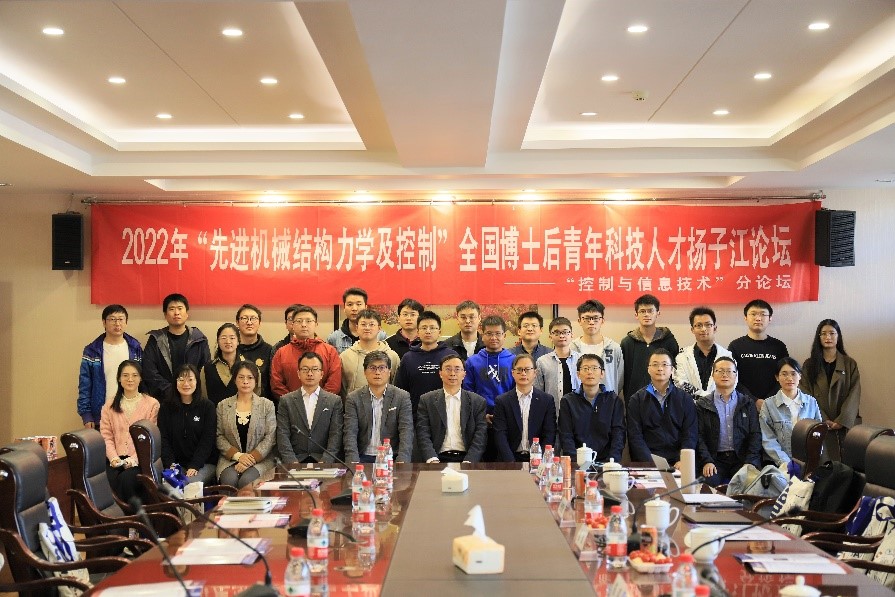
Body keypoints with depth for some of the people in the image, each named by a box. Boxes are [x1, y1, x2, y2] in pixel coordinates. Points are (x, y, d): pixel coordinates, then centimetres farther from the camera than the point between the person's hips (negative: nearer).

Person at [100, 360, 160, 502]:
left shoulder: (152, 404, 5)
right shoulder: (110, 406, 17)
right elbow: (106, 435, 8)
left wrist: (135, 458, -14)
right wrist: (113, 457, -10)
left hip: (140, 460, -2)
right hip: (116, 460, 2)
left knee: (127, 479, -31)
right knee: (110, 479, -29)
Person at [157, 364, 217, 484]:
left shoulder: (207, 406, 2)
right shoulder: (166, 406, 8)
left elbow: (207, 440, -4)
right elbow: (163, 438, 3)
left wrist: (195, 466, -17)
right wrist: (171, 465, -12)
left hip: (204, 463, -2)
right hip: (176, 463, 2)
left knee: (190, 483, -31)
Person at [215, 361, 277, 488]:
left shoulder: (267, 405, 6)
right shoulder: (223, 406, 11)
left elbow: (270, 437, 0)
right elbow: (219, 436, 4)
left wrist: (251, 458, -12)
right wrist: (238, 456, -10)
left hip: (260, 459, -1)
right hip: (230, 459, 1)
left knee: (246, 481, -31)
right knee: (229, 480, -31)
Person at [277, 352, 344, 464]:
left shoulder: (334, 401, 9)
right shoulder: (286, 401, 10)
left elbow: (336, 435, 1)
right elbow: (283, 435, 2)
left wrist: (324, 462, -13)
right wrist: (293, 462, -13)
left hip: (323, 460, 0)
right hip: (296, 460, 0)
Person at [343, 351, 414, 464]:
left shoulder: (402, 397, 5)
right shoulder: (353, 399, 6)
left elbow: (406, 433, -4)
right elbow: (350, 434, -3)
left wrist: (402, 462, -21)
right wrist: (354, 462, -20)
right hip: (364, 458, 0)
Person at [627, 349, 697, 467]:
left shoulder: (685, 399, 13)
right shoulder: (636, 400, 9)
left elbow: (690, 435, 5)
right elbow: (635, 437, 1)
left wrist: (682, 461, -13)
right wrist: (651, 464, -13)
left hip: (676, 463, 1)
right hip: (647, 463, -1)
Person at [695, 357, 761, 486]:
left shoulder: (748, 403, 14)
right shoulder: (702, 404, 11)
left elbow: (755, 435, 6)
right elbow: (699, 436, 3)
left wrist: (750, 463, -9)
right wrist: (706, 461, -13)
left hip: (742, 458, 1)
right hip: (715, 459, -1)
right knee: (708, 481, -31)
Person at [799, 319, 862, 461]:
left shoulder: (850, 364, 8)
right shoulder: (809, 364, 8)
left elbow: (854, 394, -1)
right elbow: (806, 395, 1)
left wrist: (841, 421, -13)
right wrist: (823, 420, -11)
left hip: (844, 424, 0)